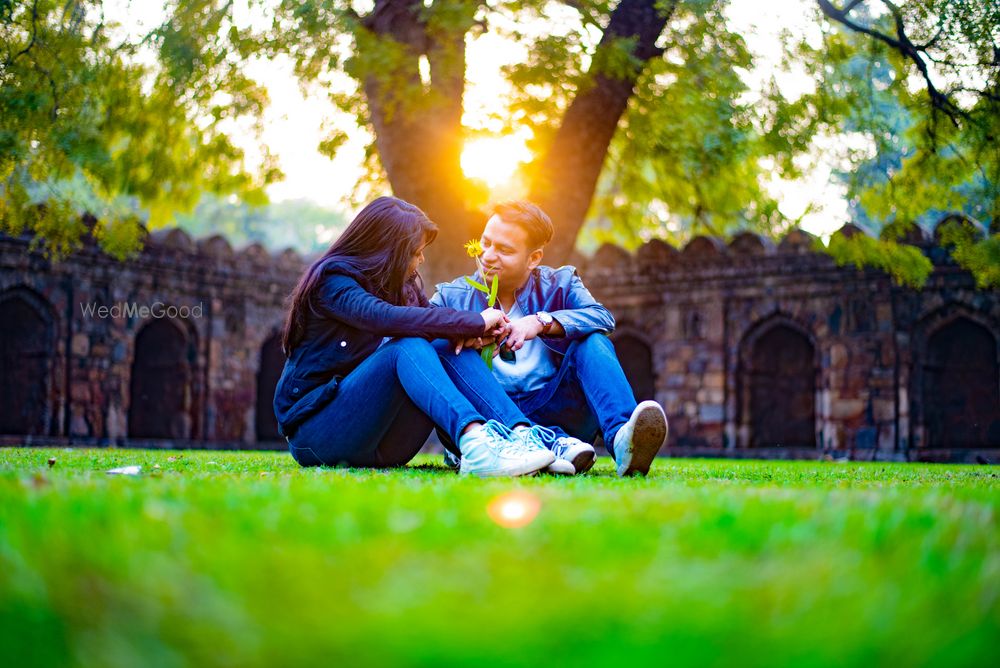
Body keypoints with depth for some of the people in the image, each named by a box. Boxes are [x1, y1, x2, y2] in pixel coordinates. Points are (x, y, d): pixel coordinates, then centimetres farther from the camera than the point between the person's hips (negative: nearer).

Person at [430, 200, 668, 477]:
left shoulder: (557, 285, 8)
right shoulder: (453, 296, 10)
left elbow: (603, 317, -12)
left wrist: (541, 322, -27)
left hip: (556, 411, 0)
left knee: (591, 340, -18)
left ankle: (620, 437, -46)